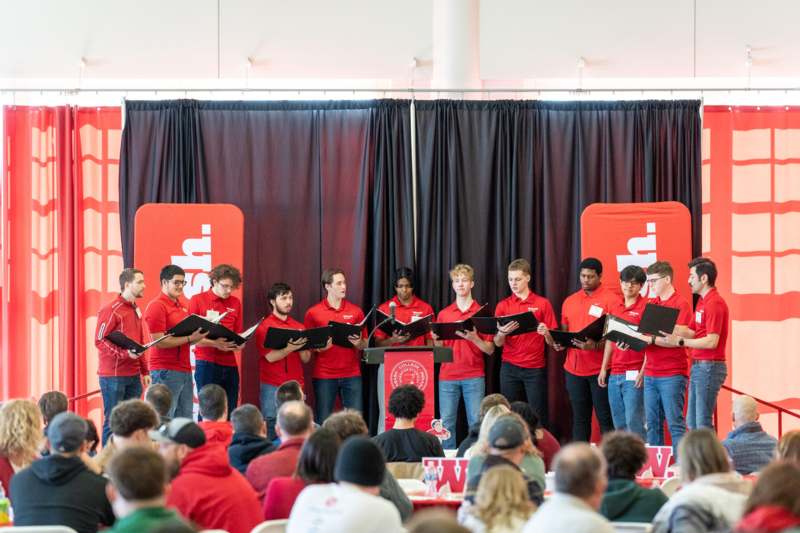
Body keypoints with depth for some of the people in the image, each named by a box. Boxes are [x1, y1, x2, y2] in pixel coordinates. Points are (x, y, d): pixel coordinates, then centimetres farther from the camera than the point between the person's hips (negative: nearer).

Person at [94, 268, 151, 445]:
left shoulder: (136, 310, 16)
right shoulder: (111, 310, -9)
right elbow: (99, 341, -13)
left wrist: (144, 371, 17)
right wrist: (125, 353, -25)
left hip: (133, 376, 7)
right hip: (113, 375, -7)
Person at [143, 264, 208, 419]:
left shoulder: (182, 305, 17)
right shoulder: (156, 306, -9)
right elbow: (159, 342, -16)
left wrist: (199, 335, 3)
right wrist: (190, 338, -19)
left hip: (185, 370, 8)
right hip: (166, 371, -8)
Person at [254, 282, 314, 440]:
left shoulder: (299, 327, 13)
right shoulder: (264, 327, 1)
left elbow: (306, 359, 11)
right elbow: (270, 357, -10)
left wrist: (301, 345, -9)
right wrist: (291, 348, -22)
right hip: (273, 387, -4)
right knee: (272, 429, -4)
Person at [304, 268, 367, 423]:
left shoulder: (356, 311, 8)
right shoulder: (313, 313, 3)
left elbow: (365, 345, 12)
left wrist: (358, 343, -9)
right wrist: (319, 347, -13)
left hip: (352, 374, 1)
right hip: (324, 375, -1)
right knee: (323, 422, -1)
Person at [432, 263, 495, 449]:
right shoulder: (443, 314, 10)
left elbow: (490, 350, 3)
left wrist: (474, 338, -14)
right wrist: (436, 339, -6)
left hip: (474, 376, -2)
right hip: (448, 376, 2)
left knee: (477, 423, -4)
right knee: (446, 424, 0)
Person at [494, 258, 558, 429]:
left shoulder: (543, 303, 3)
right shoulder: (503, 306, 8)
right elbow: (498, 343, 5)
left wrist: (545, 333, -19)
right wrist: (502, 333, -17)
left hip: (535, 368, -2)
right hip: (510, 368, 2)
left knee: (538, 415, -4)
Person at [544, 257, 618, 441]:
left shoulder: (610, 299, -4)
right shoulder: (569, 301, 14)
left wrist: (595, 345, -24)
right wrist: (555, 341, -1)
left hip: (600, 370, -5)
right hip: (574, 369, 5)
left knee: (605, 418, -3)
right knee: (579, 418, 8)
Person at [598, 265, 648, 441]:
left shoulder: (646, 307, -5)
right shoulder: (615, 308, 16)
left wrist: (643, 371, -15)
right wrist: (604, 368, 16)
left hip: (634, 374, -7)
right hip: (614, 374, 7)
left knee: (633, 421, -10)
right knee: (619, 424, 9)